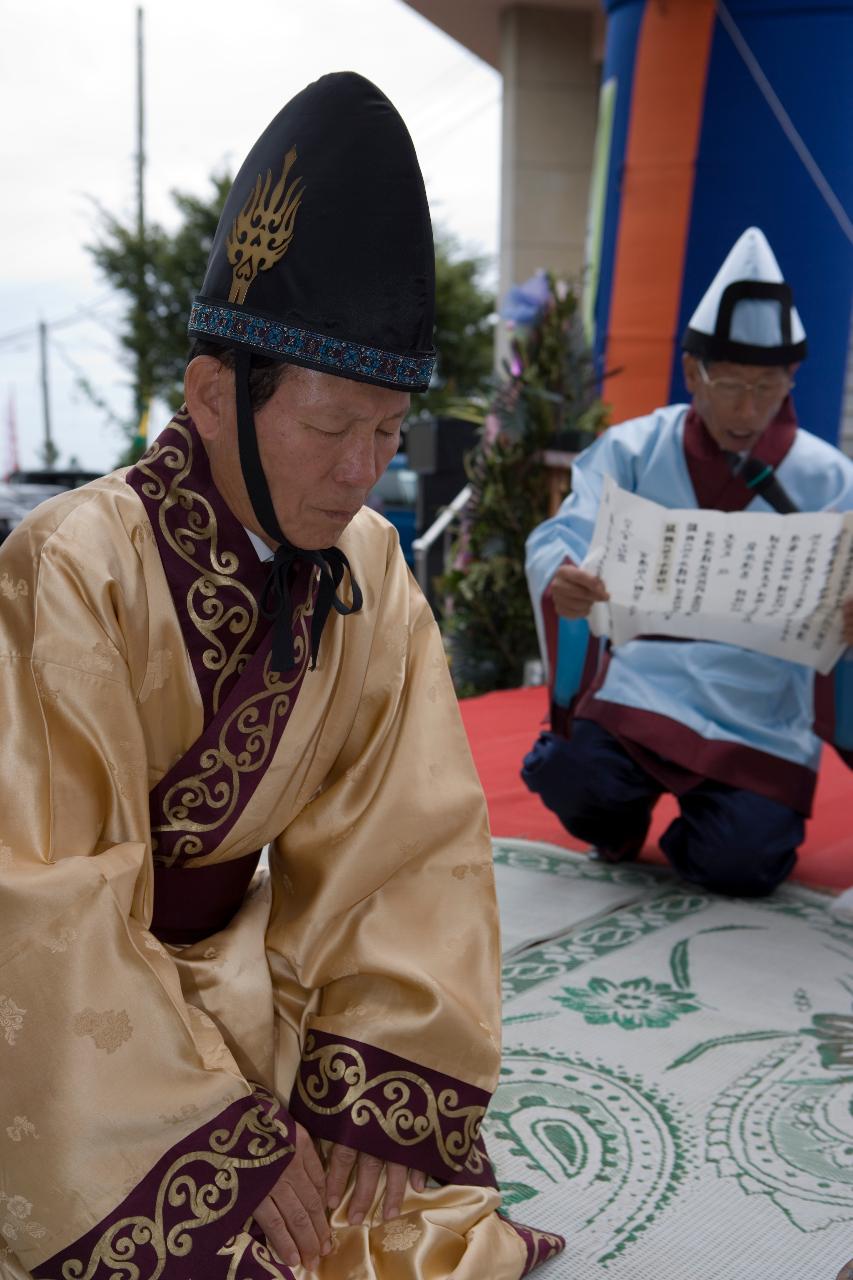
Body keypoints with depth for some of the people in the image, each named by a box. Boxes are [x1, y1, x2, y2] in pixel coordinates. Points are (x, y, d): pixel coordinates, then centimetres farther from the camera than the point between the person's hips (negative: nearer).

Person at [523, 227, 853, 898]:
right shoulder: (633, 449, 0)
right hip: (642, 686, 0)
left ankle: (747, 810, 20)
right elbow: (560, 537, -10)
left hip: (762, 722, 1)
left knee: (738, 866, -18)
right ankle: (620, 817, 11)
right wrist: (561, 580, -36)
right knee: (574, 779, -27)